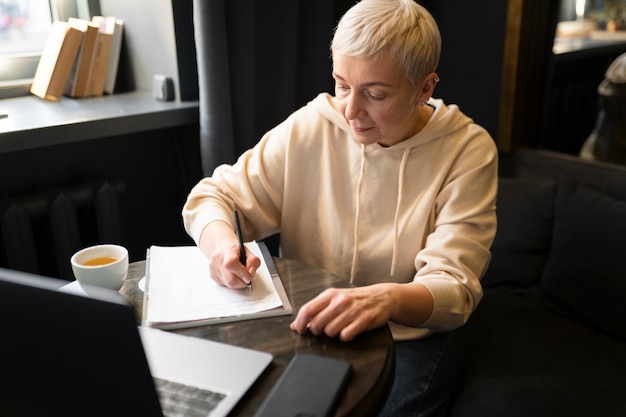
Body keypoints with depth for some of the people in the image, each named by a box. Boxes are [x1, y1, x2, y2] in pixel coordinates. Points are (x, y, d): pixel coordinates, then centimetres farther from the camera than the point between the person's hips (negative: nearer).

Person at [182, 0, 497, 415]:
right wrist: (221, 243, -25)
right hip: (308, 320, 2)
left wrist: (388, 299, -43)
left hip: (415, 331, -1)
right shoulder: (308, 128, -8)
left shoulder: (468, 150, -13)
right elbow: (213, 195, 0)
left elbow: (452, 288, -19)